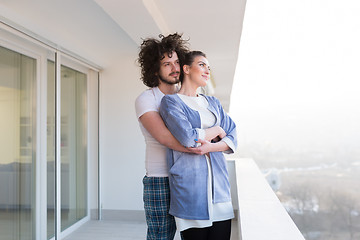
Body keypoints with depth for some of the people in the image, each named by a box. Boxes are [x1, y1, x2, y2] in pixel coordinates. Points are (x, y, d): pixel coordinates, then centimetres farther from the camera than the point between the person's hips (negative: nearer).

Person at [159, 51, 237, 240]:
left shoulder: (213, 103, 18)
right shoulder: (171, 101, 0)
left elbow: (233, 137, 8)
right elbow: (188, 137, -15)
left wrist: (210, 147, -11)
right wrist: (217, 131, 0)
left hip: (218, 180, 5)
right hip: (190, 180, -5)